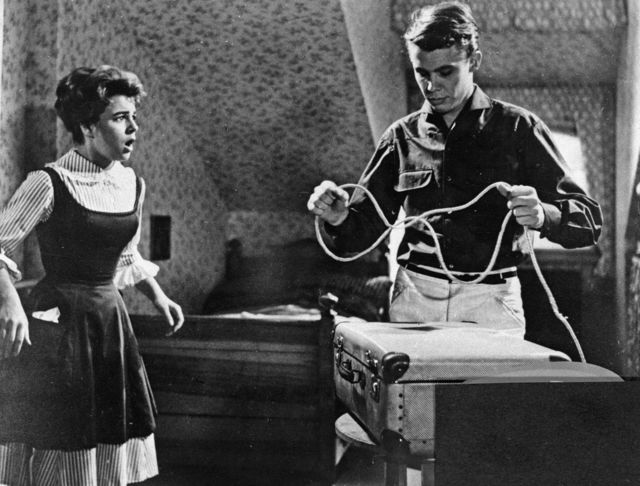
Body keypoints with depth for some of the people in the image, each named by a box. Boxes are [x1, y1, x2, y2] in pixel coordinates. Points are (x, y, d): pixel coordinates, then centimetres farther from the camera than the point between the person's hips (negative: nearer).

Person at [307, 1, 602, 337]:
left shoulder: (517, 129, 2)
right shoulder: (402, 137, 9)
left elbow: (589, 221, -2)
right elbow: (356, 237, 13)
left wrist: (541, 216, -23)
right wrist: (338, 219, -10)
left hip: (491, 308, -2)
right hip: (413, 303, 2)